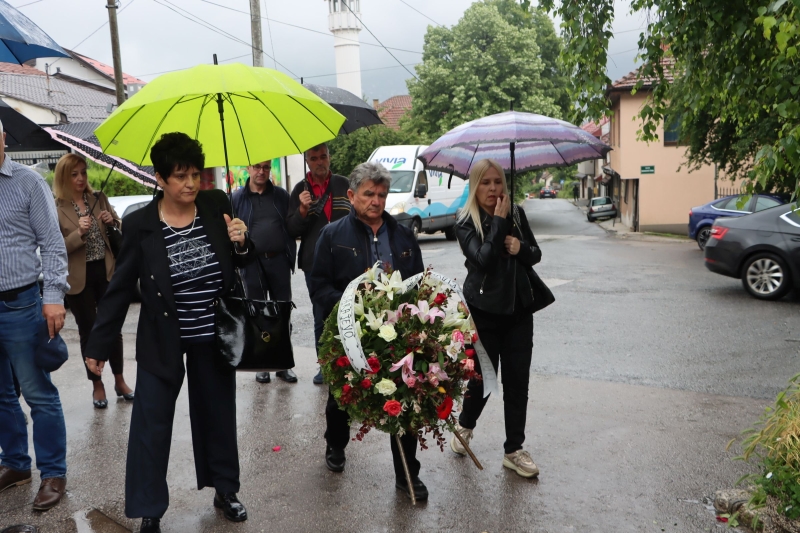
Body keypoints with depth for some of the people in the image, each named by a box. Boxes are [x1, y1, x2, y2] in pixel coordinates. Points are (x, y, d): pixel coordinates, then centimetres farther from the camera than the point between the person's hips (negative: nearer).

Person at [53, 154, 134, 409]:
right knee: (88, 331, 7)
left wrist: (112, 221, -11)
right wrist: (79, 233, -24)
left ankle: (119, 380, 23)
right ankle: (97, 385, 20)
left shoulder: (99, 199, 4)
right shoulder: (56, 208, -6)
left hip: (106, 272, 3)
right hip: (79, 278, -3)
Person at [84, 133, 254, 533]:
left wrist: (241, 244, -18)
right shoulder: (139, 224, -12)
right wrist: (99, 345, -4)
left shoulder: (216, 205, -7)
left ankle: (225, 491, 37)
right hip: (162, 341, -2)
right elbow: (120, 287, -6)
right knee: (152, 425, 5)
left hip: (214, 336, 2)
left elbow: (240, 265, 5)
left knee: (218, 415, 17)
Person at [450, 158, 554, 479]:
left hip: (518, 308, 4)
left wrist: (521, 248, -12)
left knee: (517, 381, 6)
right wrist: (498, 221, -17)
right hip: (484, 311, -4)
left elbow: (536, 255, 9)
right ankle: (465, 426, 36)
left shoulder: (516, 215, 6)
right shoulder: (466, 223, -7)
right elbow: (483, 259, -22)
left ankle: (514, 450, 18)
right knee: (482, 378, 6)